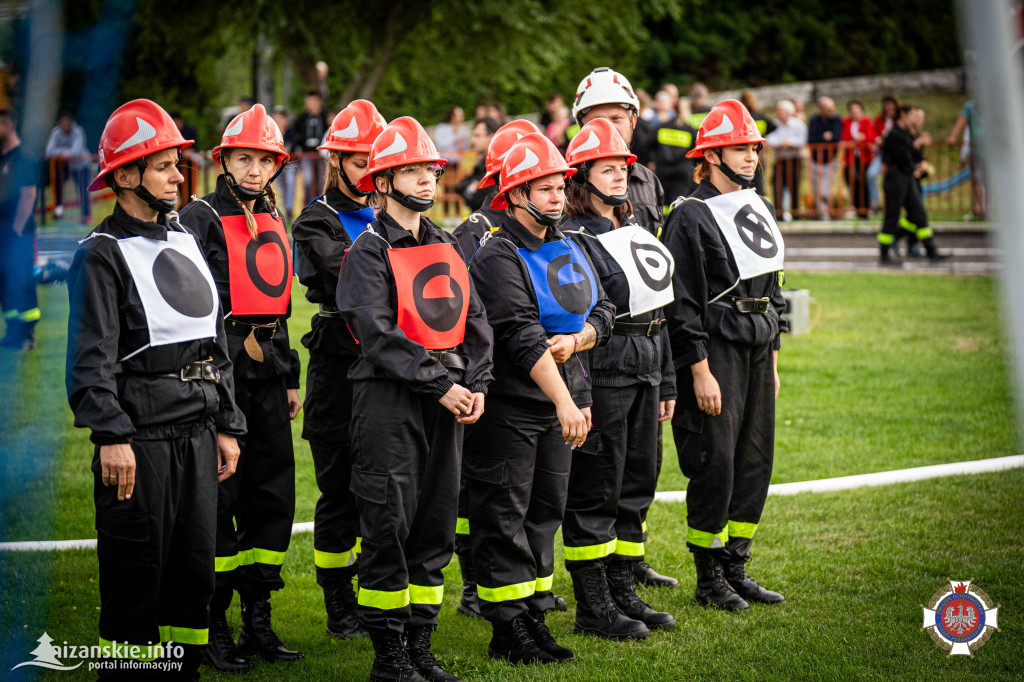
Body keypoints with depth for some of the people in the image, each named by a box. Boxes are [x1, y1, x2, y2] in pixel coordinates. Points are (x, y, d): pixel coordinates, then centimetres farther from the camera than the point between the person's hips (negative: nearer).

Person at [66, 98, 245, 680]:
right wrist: (111, 437, -21)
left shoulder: (186, 243, 16)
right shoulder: (103, 255, -7)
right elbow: (91, 359, -14)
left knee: (195, 567, 11)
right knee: (136, 574, -2)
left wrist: (227, 426, 15)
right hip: (139, 438, -7)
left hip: (197, 432, 7)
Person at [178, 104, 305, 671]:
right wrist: (240, 346, -14)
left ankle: (258, 622, 18)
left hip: (267, 376, 7)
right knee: (217, 501, -4)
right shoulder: (201, 220, -6)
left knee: (273, 496, 9)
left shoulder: (273, 223, 17)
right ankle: (212, 629, 3)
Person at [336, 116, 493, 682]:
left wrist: (475, 386, -3)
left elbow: (475, 322, 12)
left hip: (448, 398, 7)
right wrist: (441, 386, -16)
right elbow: (381, 336, -15)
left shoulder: (447, 247, 16)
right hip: (388, 400, -7)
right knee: (389, 526, -4)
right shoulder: (369, 252, -5)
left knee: (436, 525, 9)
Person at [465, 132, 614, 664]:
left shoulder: (570, 250, 12)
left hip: (560, 399, 8)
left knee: (545, 510, 13)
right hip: (509, 405, -8)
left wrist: (575, 341, -11)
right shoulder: (498, 258, -14)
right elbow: (525, 338, -23)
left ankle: (534, 615, 23)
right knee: (504, 515, -1)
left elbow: (603, 312, 12)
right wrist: (564, 402, -29)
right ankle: (508, 631, 5)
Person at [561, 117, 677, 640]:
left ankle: (624, 592, 22)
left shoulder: (634, 229, 16)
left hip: (645, 372, 8)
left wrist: (666, 382, 18)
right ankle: (591, 606, 5)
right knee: (596, 489, -2)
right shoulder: (573, 238, -10)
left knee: (639, 483, 12)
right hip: (604, 375, -8)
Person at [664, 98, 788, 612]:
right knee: (715, 464, -5)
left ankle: (735, 567, 20)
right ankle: (708, 578, 7)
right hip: (716, 352, -8)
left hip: (758, 350, 8)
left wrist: (773, 360, 18)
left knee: (756, 460, 9)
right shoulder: (691, 217, -11)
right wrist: (700, 372, -17)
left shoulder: (760, 211, 15)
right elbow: (682, 304, -14)